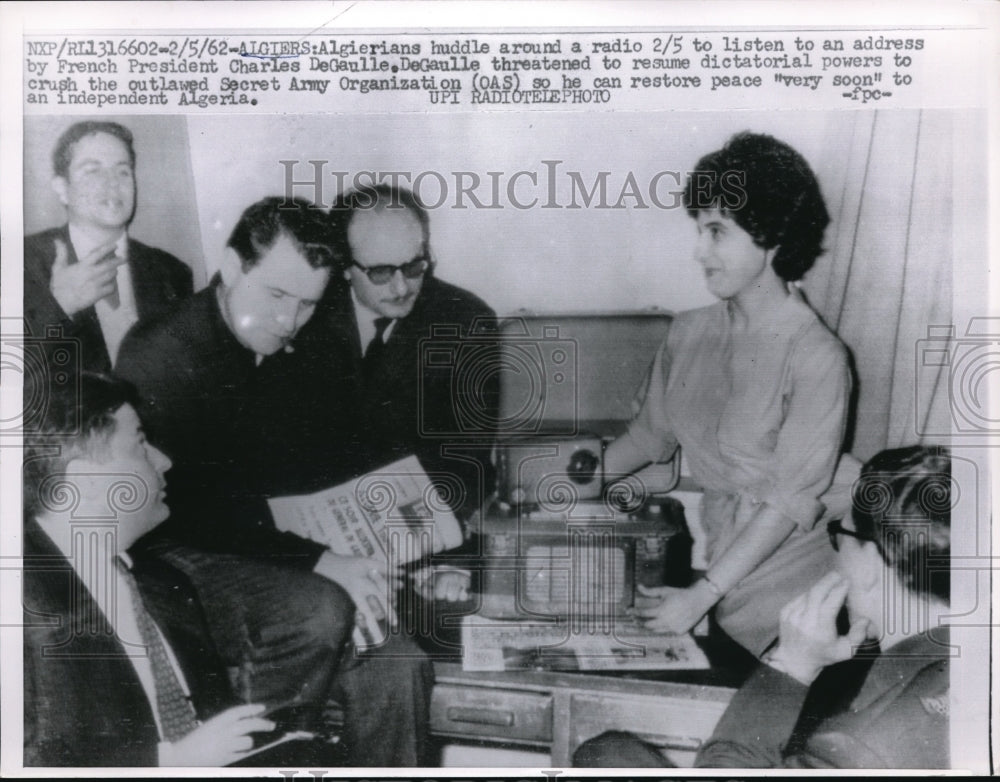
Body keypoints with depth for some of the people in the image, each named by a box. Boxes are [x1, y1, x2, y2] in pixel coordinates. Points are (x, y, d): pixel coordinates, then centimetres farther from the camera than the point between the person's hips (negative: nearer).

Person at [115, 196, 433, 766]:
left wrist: (359, 569, -6)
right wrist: (320, 563, -25)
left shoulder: (287, 358, 8)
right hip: (178, 562, -5)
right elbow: (189, 511, -19)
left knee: (397, 665, -15)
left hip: (276, 560, 6)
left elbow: (330, 476, 12)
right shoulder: (160, 359, -12)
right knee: (320, 613, -31)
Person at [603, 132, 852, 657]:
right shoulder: (689, 331, 2)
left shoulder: (816, 358, -16)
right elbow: (650, 433, 14)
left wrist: (701, 595, -21)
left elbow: (790, 500, -17)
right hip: (704, 546, 5)